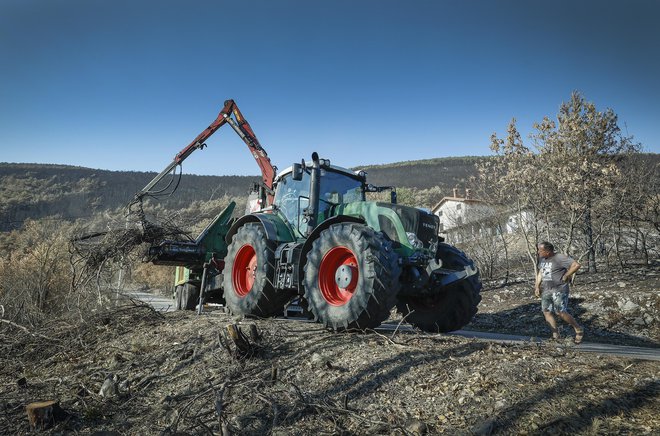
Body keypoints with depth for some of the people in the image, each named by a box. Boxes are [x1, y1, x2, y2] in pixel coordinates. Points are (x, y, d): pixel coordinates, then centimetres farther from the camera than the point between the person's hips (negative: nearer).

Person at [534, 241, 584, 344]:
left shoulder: (560, 258, -15)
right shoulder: (542, 259, 10)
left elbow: (576, 265, -19)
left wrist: (565, 276, -13)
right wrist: (537, 286, 11)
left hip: (559, 289, -8)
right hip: (546, 290, 8)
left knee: (561, 312, -9)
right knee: (546, 312, 3)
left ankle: (579, 330, 12)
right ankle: (555, 335, 11)